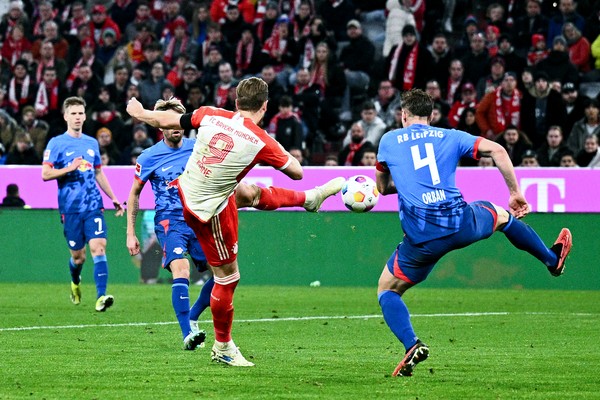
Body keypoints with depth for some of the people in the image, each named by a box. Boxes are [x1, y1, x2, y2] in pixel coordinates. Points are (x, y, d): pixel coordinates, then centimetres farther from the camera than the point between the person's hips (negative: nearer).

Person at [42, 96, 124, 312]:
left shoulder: (92, 143, 14)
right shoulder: (56, 143, -1)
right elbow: (45, 174, -7)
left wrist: (114, 199, 23)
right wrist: (70, 168, -21)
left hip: (93, 206, 3)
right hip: (70, 208, -3)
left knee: (98, 247, -15)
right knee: (78, 255, 5)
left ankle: (101, 296, -22)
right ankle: (75, 282, 39)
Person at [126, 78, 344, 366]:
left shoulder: (211, 116, -13)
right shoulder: (261, 142, -22)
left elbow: (166, 121, -1)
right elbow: (296, 172, -7)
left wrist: (138, 112, 17)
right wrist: (280, 154, 13)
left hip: (185, 190, 6)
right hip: (209, 212, -6)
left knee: (255, 193, 27)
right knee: (227, 277, 9)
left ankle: (311, 198, 51)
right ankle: (222, 347, 23)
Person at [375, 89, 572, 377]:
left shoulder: (389, 140, 13)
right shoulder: (450, 137, 15)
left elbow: (383, 187, 24)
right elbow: (497, 150, 5)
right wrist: (515, 193, 12)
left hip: (421, 236, -2)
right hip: (459, 223, 2)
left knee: (387, 289, 15)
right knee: (501, 215, 35)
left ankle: (411, 345, -10)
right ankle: (553, 260, 56)